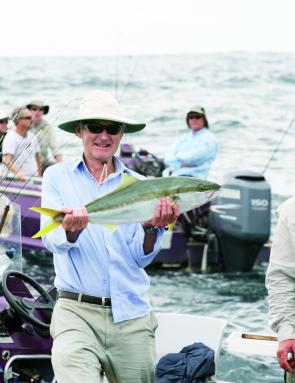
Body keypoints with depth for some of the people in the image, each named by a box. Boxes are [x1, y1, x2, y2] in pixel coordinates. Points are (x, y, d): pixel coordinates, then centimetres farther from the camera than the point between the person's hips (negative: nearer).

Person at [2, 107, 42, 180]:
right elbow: (7, 160, -21)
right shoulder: (11, 137, -9)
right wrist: (17, 172, -35)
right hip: (18, 179, -7)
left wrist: (39, 175, 17)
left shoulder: (32, 137, 14)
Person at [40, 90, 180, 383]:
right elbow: (53, 241, -7)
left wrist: (152, 227, -17)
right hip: (76, 312, -3)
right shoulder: (57, 177, 6)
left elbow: (141, 258, 3)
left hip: (131, 315, 3)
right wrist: (71, 230, -30)